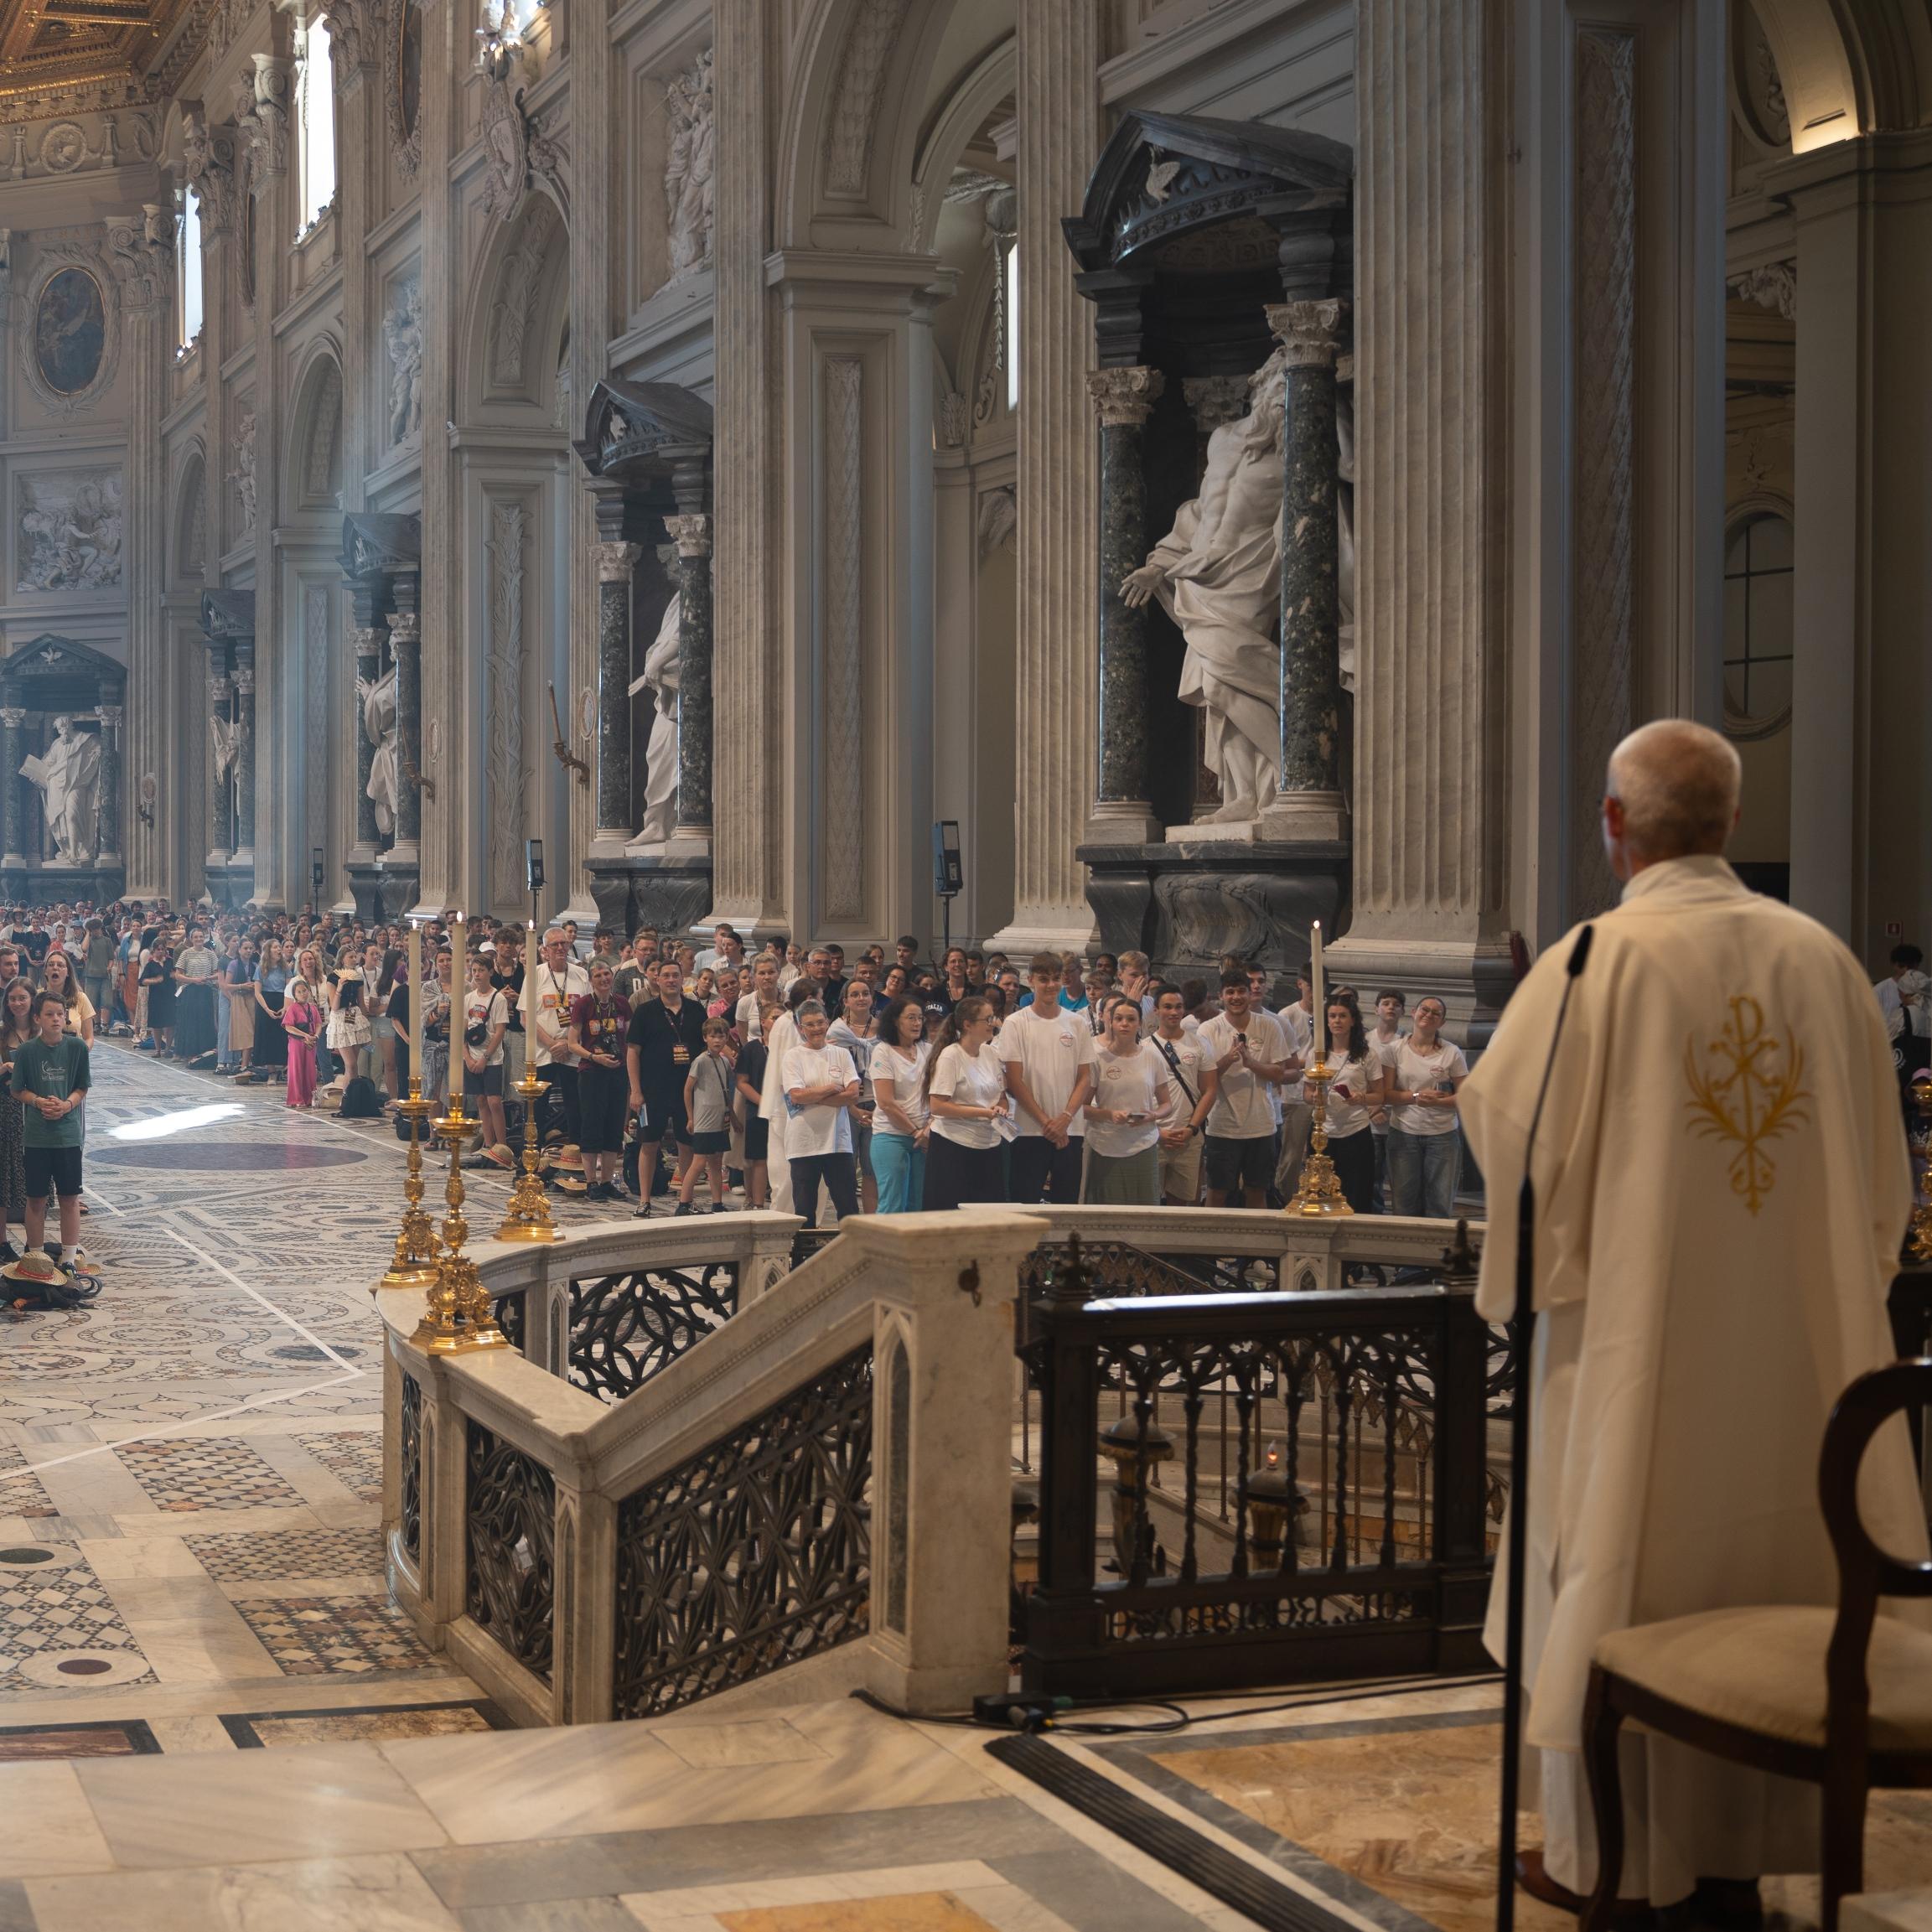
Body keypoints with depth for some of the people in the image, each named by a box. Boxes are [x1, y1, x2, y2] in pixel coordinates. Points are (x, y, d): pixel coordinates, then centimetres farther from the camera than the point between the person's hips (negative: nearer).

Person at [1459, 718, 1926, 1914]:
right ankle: (1743, 1845, 23)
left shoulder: (1596, 962, -14)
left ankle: (1609, 1857, 16)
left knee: (1621, 1575, 7)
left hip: (1634, 1336, -4)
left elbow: (1502, 1125, -5)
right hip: (1788, 1344, 4)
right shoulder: (1821, 958, -1)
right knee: (1762, 1569, 13)